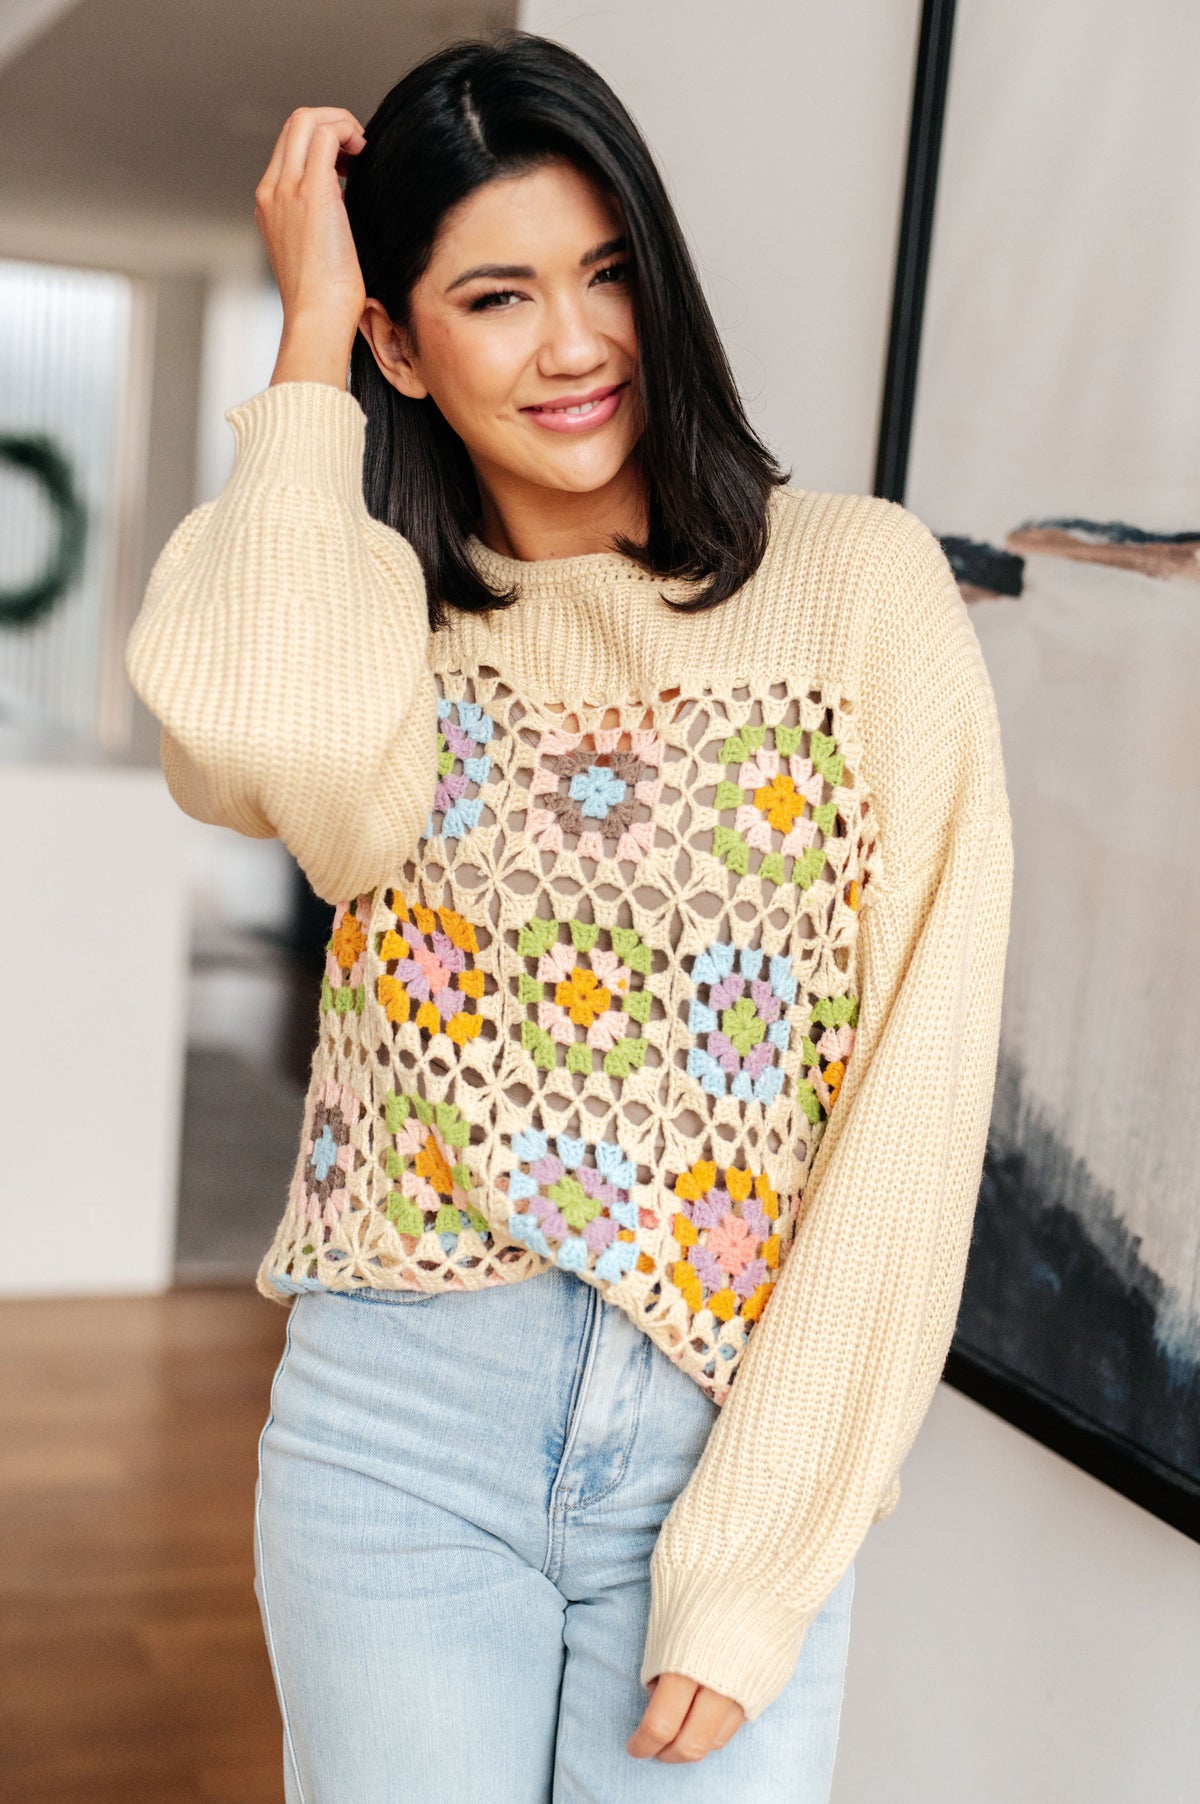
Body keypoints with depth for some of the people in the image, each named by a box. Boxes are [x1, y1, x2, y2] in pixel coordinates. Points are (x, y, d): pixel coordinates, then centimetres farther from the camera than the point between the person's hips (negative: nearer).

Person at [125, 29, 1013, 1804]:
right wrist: (307, 341, -9)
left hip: (739, 1432, -1)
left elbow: (917, 1091, -8)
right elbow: (274, 735, -24)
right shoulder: (368, 603, 3)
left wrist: (755, 1563, -10)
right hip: (401, 1424, 1)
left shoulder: (862, 582, -5)